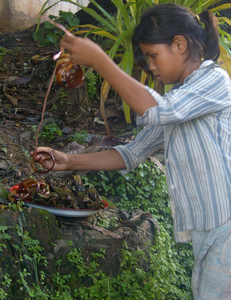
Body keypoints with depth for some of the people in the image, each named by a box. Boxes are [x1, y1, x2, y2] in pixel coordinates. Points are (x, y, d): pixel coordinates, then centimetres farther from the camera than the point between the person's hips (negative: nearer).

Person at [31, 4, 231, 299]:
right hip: (205, 234, 8)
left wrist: (99, 61, -21)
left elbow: (156, 111, -24)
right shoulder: (174, 100, 17)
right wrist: (68, 161, 9)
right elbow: (132, 154, 17)